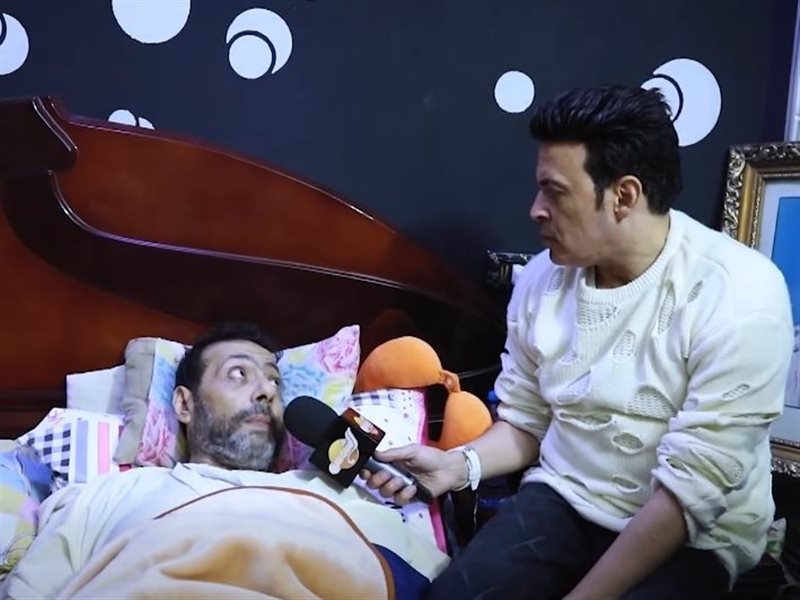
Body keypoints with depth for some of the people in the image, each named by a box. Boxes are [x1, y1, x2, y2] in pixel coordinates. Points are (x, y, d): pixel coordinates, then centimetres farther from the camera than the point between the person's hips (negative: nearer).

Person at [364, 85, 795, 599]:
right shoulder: (542, 278, -4)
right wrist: (459, 465, -13)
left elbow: (691, 489, -20)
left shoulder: (739, 297, -19)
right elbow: (525, 421, 5)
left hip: (692, 536, -2)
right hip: (560, 500, 3)